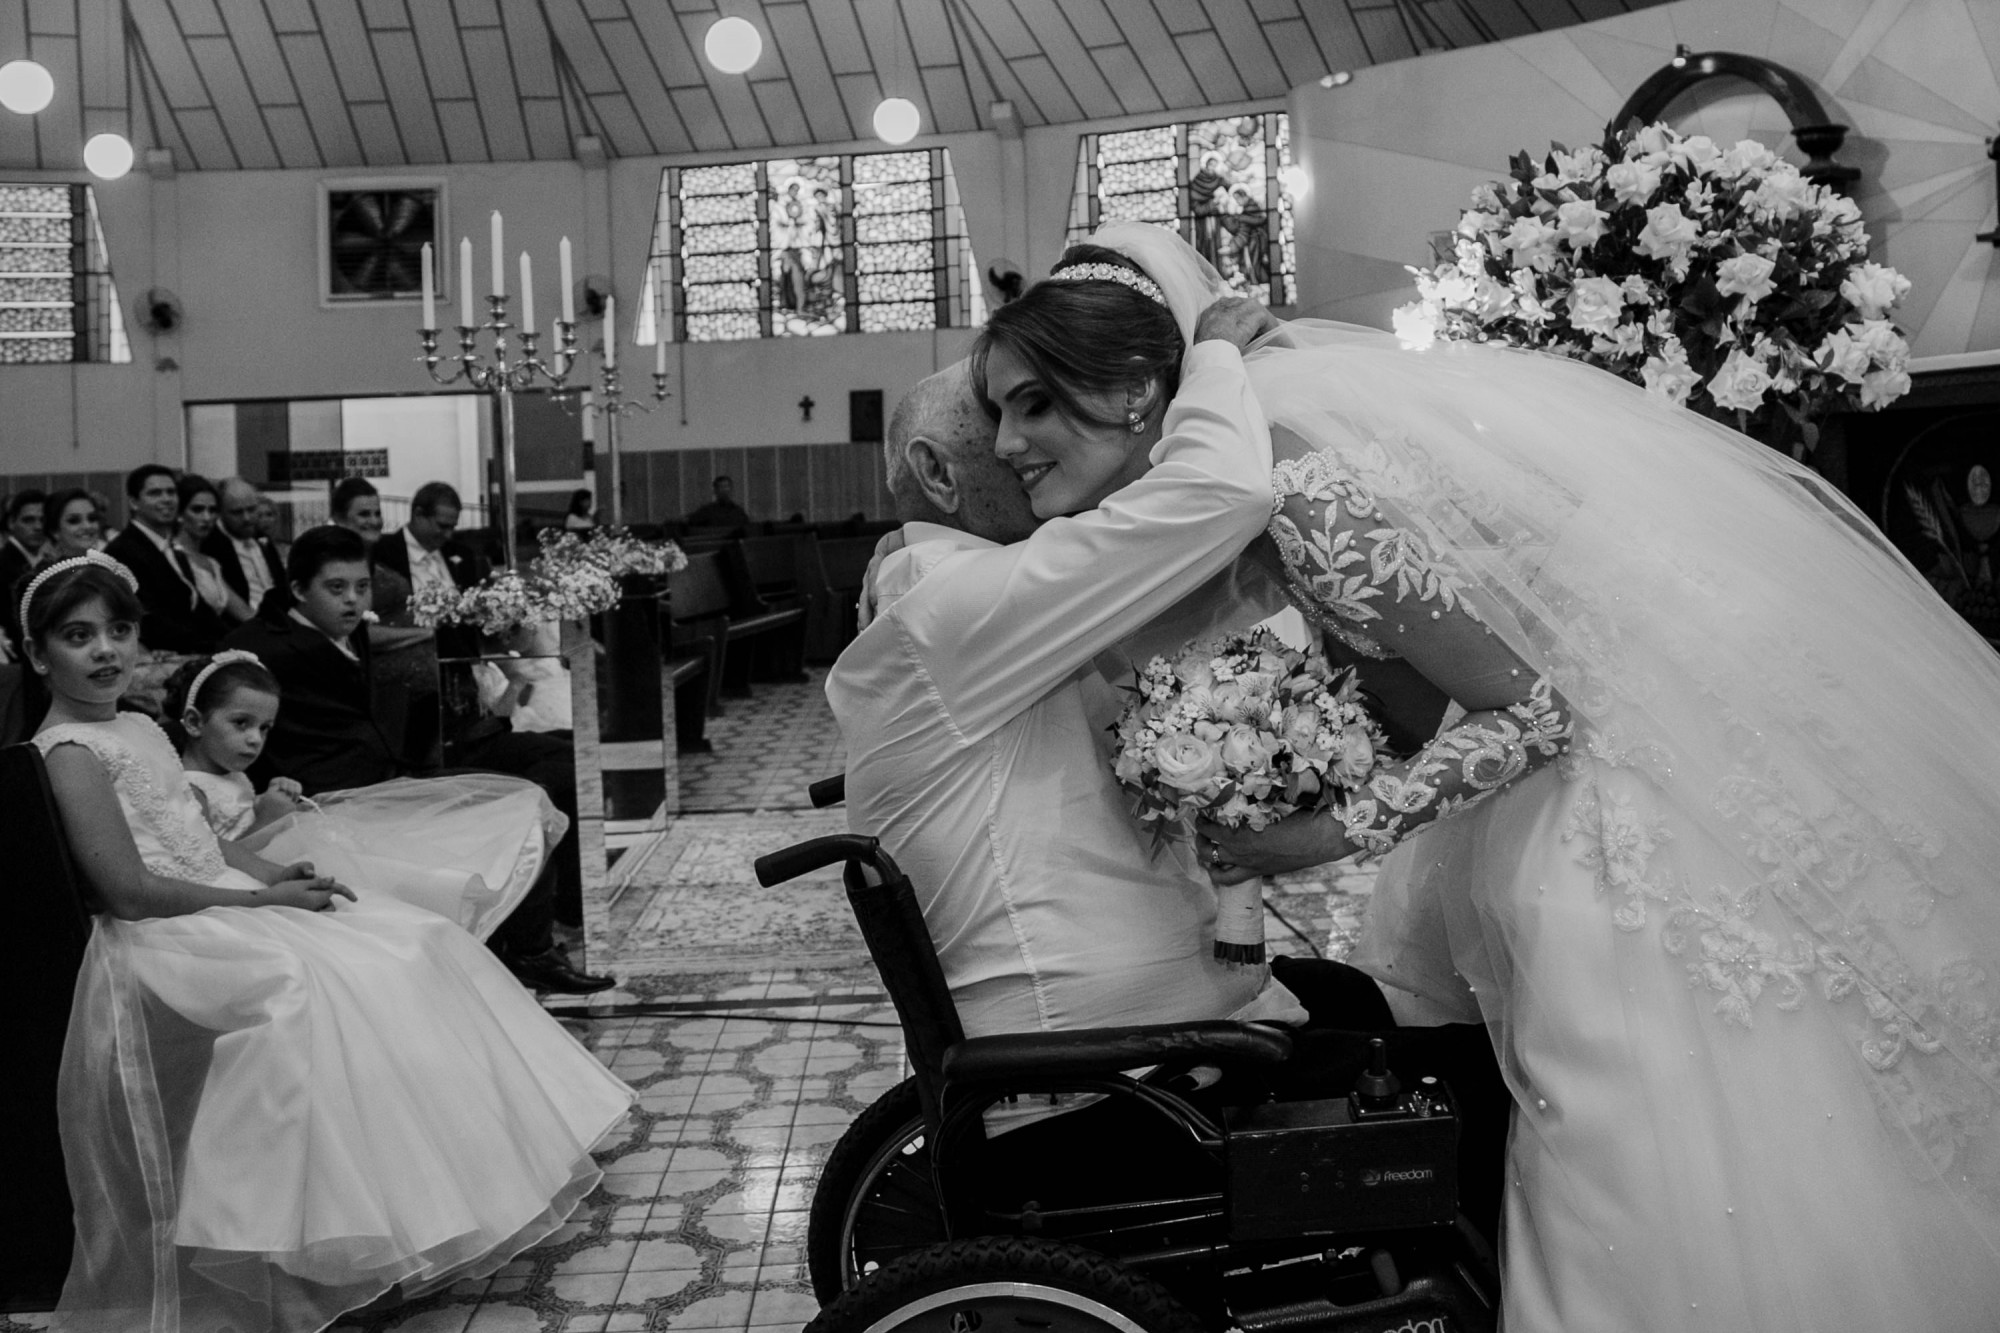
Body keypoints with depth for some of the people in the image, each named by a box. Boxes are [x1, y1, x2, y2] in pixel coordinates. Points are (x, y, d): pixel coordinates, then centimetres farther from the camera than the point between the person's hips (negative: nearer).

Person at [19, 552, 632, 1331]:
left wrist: (274, 874, 1)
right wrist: (262, 900, -15)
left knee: (414, 943, -4)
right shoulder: (70, 752, -11)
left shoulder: (139, 728, 15)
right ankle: (409, 1227, -19)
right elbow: (130, 890, -18)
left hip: (225, 905, 9)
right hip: (163, 940, -9)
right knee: (321, 988, -30)